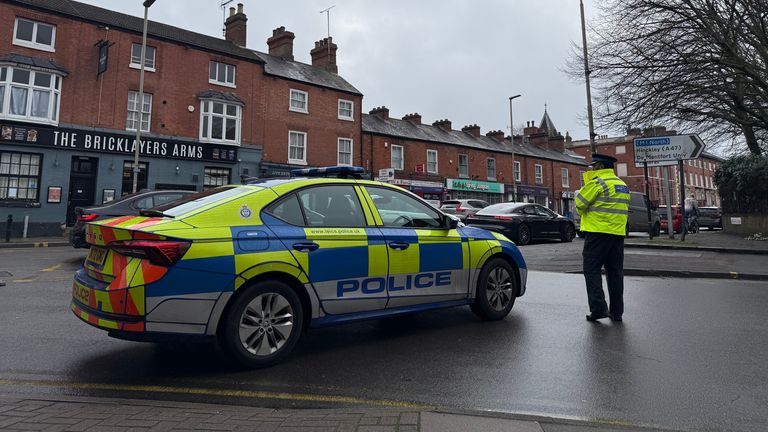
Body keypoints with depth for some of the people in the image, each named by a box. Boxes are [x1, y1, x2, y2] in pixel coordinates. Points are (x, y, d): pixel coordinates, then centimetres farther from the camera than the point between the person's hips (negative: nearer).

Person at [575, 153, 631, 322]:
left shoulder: (597, 182, -8)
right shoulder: (623, 185, 19)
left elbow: (580, 203, -10)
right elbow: (615, 207, 20)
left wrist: (578, 193, 11)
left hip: (598, 232, -8)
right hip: (618, 233, 8)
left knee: (592, 270, -2)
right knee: (615, 271, 10)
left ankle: (598, 308, -8)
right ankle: (617, 311, 15)